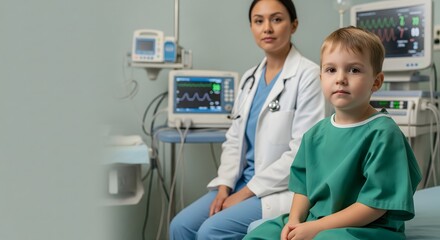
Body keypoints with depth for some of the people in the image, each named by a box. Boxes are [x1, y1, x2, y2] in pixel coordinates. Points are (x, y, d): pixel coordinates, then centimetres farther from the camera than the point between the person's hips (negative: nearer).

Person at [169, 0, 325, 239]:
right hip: (243, 182, 7)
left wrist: (245, 193, -15)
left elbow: (302, 152, -17)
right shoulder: (250, 77, 11)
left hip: (284, 189, -6)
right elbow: (234, 140, 12)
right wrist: (224, 186, -4)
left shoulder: (308, 75, -11)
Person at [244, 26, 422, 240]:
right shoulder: (315, 134, 7)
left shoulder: (382, 133, -13)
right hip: (312, 222, 7)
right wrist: (295, 220, -7)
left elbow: (376, 203, -17)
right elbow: (302, 185, 13)